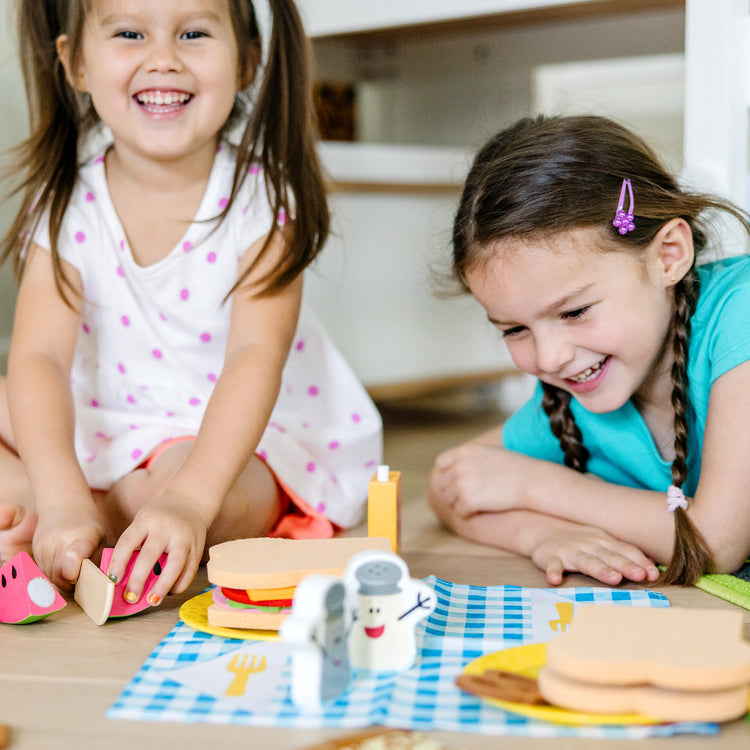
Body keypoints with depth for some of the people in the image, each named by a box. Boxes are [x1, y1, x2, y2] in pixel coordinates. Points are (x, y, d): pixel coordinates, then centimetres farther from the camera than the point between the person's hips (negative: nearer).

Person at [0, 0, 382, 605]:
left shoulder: (259, 198, -16)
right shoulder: (69, 204, -9)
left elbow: (256, 356, -28)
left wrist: (188, 500, -43)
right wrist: (61, 499, -35)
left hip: (246, 441, -4)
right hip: (111, 431, 4)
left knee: (195, 484, -35)